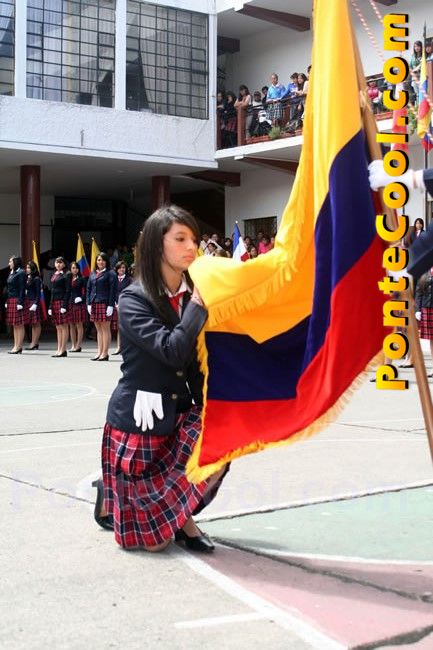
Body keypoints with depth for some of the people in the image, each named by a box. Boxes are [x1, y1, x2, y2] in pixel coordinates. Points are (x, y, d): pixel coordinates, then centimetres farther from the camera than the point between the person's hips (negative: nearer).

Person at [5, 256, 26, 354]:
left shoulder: (21, 273, -8)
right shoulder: (11, 273, 16)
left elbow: (22, 289, -13)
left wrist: (20, 303, -18)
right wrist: (7, 302, 13)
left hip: (17, 301, -9)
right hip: (10, 301, 9)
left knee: (19, 325, -4)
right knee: (14, 325, 9)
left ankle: (19, 347, -2)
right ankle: (16, 346, 13)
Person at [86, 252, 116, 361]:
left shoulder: (110, 274, -1)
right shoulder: (93, 274, 15)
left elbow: (112, 290, -6)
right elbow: (88, 289, 16)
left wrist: (111, 305, -13)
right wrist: (89, 303, 5)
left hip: (105, 303, -6)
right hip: (94, 303, 6)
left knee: (105, 328, -2)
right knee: (98, 329, 9)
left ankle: (105, 353, 0)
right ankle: (99, 352, 12)